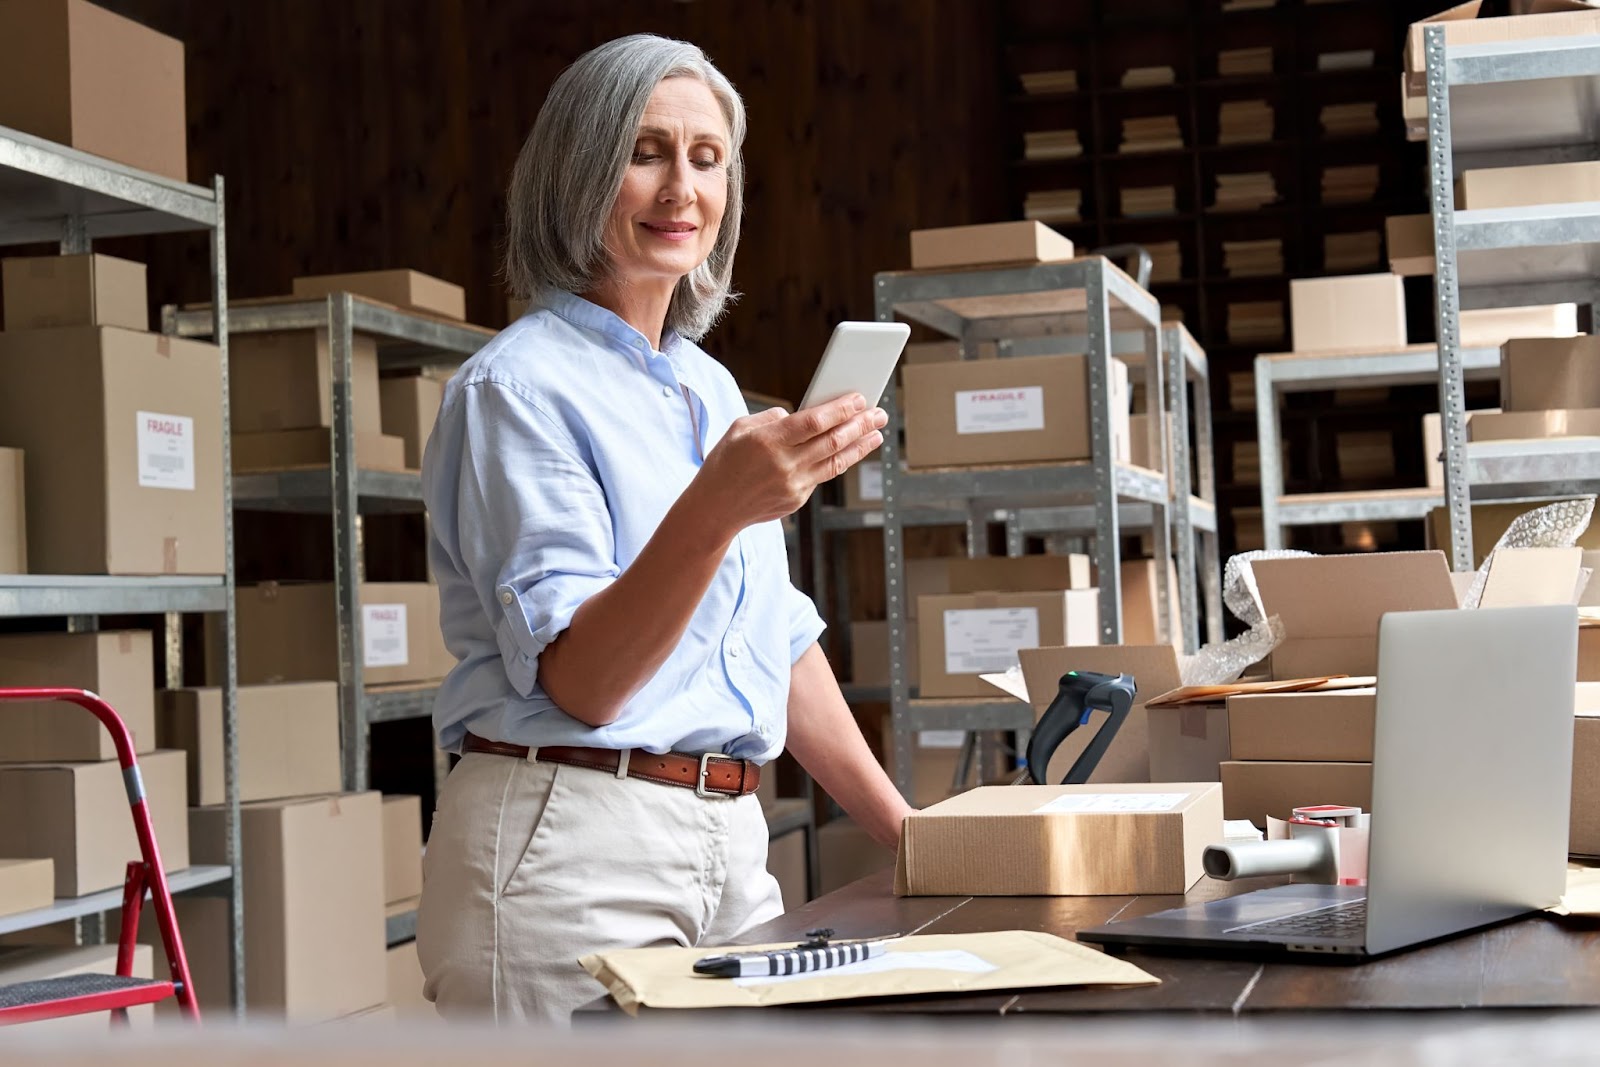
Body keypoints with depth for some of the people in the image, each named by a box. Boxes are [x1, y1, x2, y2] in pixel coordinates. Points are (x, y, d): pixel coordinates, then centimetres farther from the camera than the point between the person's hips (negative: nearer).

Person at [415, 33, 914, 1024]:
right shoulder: (518, 385, -9)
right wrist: (716, 507, -32)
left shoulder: (712, 390, 15)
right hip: (572, 841, -7)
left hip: (731, 837, 7)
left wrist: (904, 831, 18)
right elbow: (577, 681, -18)